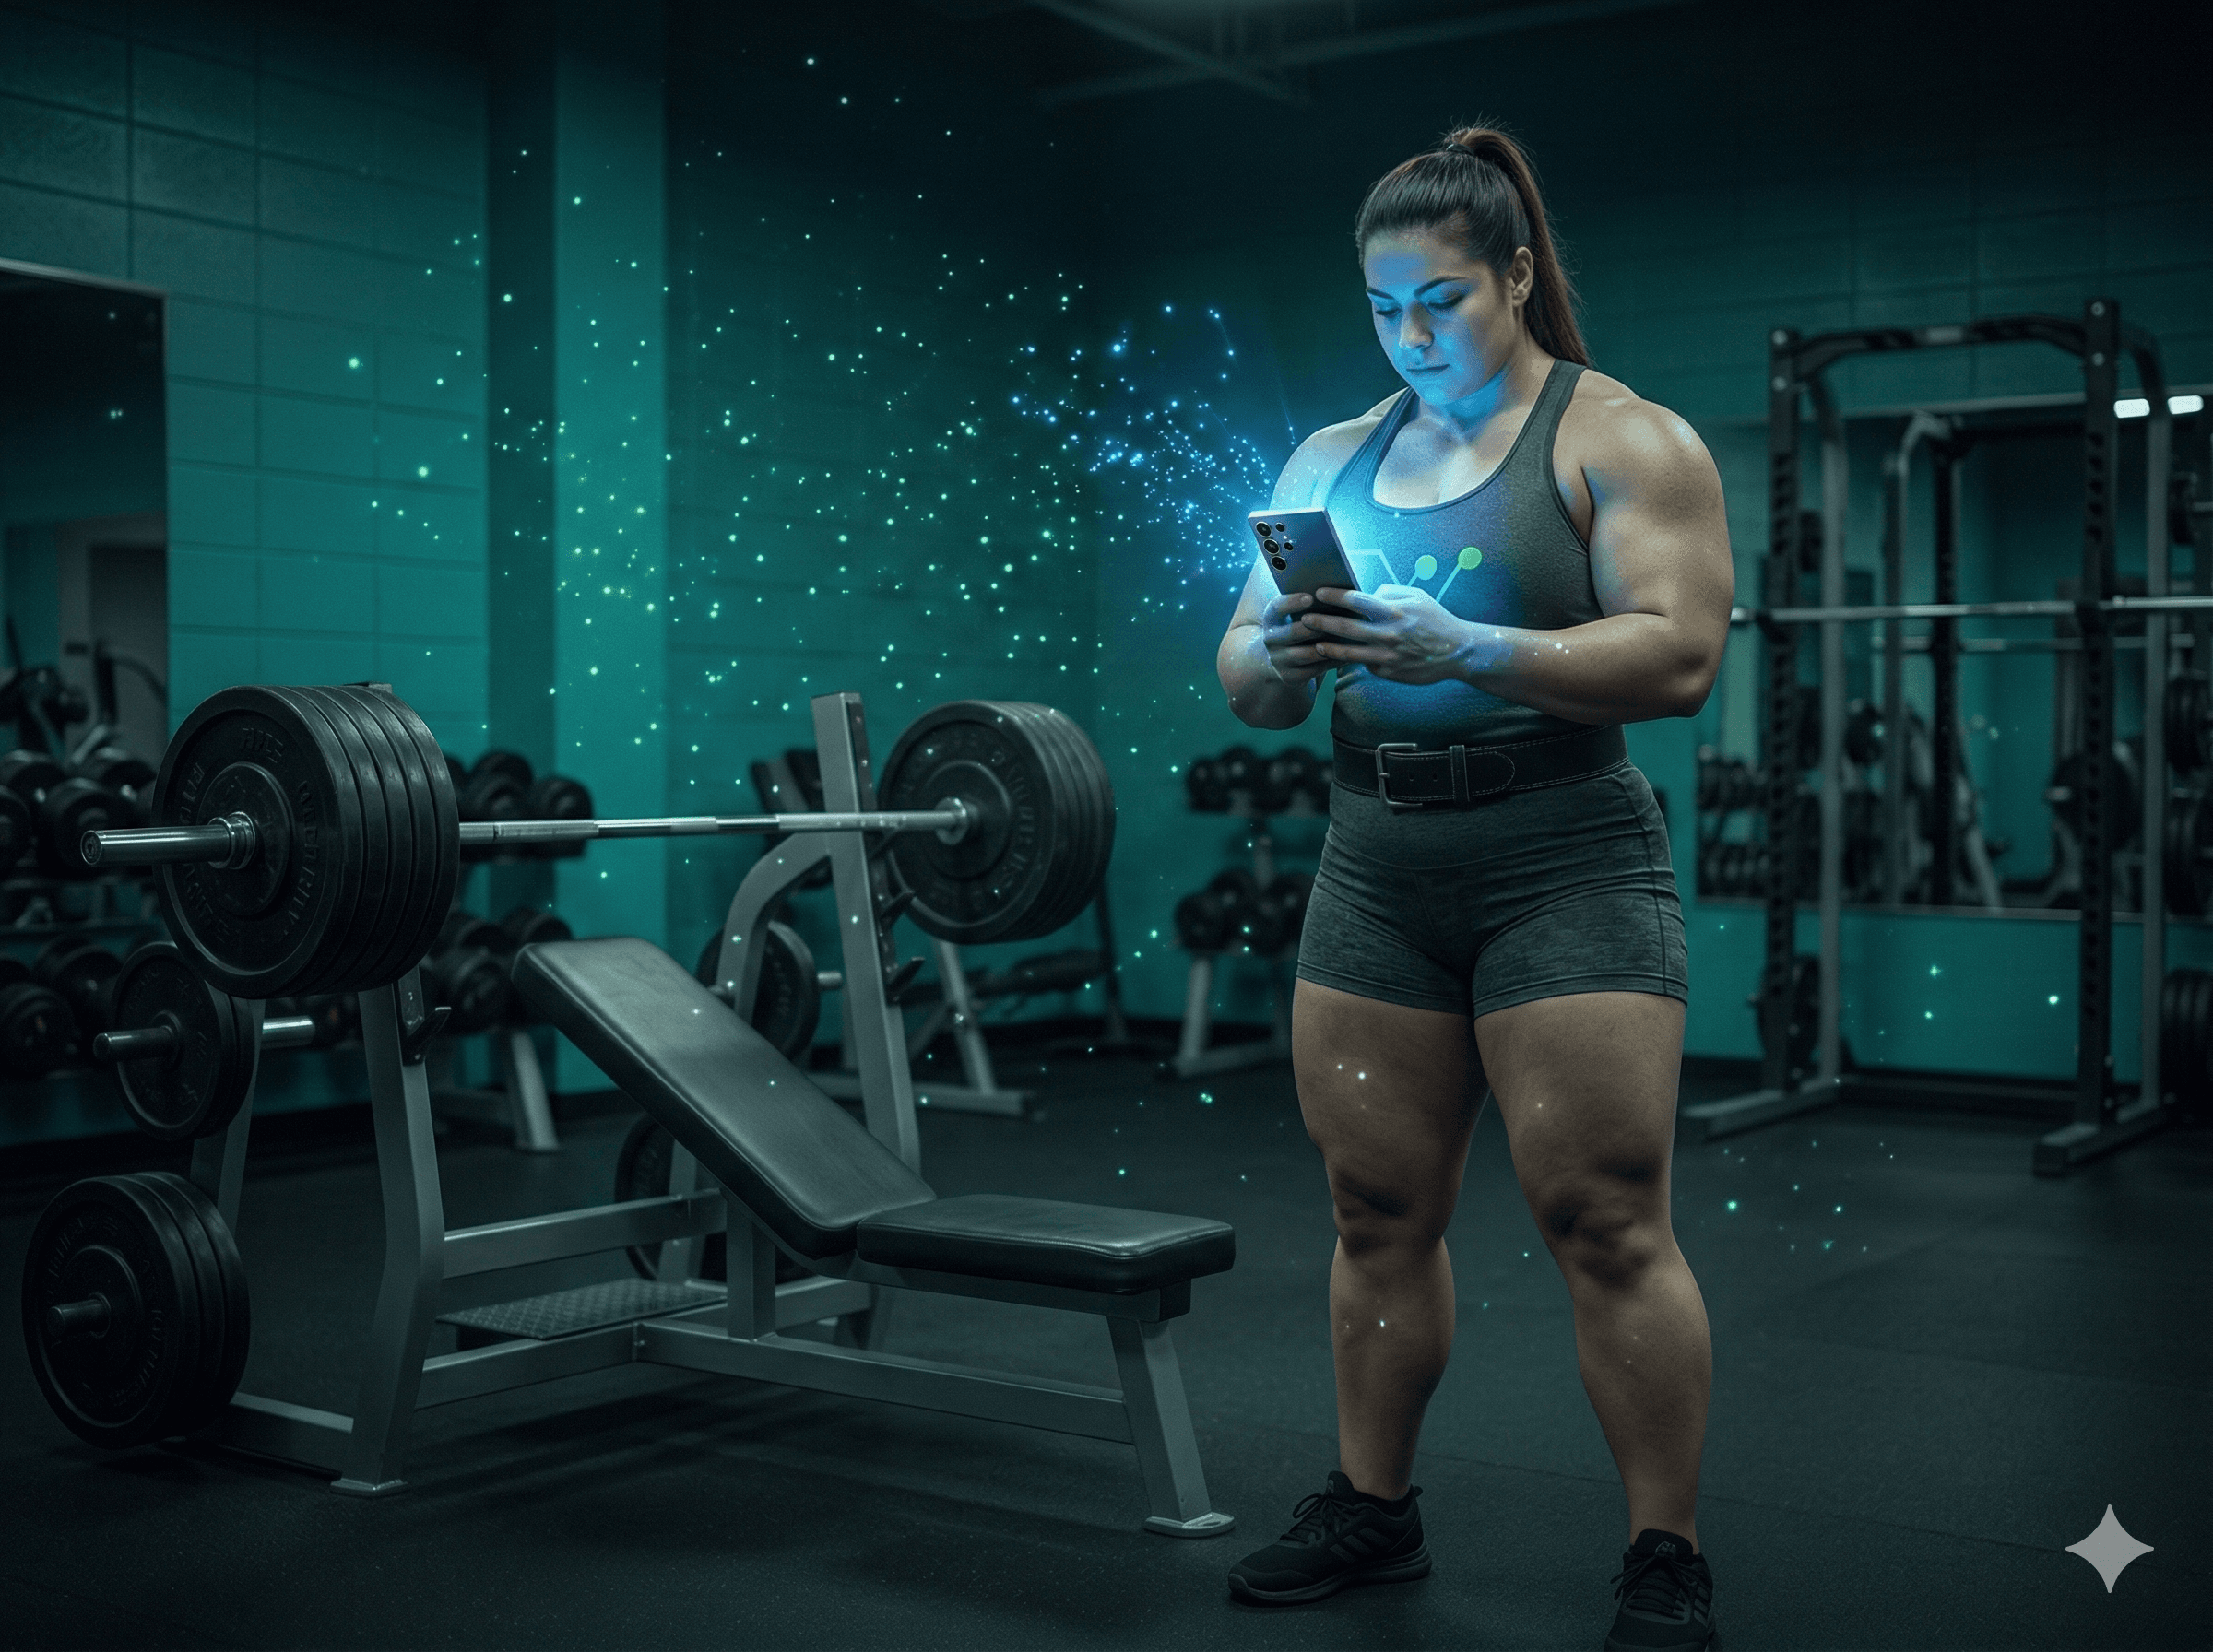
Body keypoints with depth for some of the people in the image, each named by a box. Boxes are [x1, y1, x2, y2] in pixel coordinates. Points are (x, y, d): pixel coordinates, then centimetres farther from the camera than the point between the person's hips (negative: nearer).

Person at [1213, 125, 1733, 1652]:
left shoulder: (1622, 439, -1)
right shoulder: (1333, 460, 15)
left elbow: (1678, 657, -13)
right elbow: (1249, 685, 13)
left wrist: (1466, 651, -25)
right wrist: (1279, 657, -11)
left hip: (1564, 864, -5)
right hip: (1376, 868, 5)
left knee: (1607, 1225, -5)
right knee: (1379, 1212, 9)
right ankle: (1373, 1508, 24)